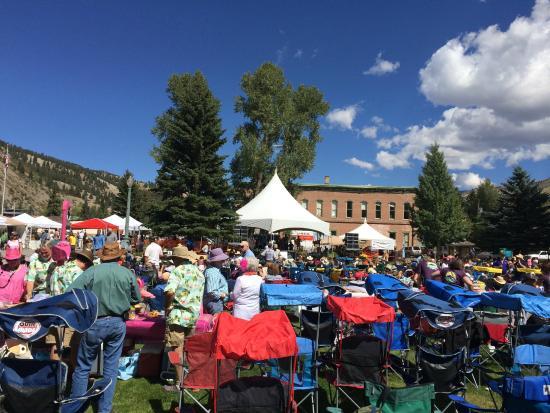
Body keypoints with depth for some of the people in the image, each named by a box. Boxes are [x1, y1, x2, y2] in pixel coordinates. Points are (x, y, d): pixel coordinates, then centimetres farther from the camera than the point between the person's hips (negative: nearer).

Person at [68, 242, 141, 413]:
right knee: (111, 367, 13)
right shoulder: (128, 274, -4)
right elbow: (137, 299, 6)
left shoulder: (92, 271, -10)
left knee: (83, 366, 15)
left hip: (95, 323, -2)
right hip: (118, 323, 2)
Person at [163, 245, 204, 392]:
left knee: (177, 350, 2)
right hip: (194, 315, 7)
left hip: (178, 315, -7)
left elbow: (169, 292, -25)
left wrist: (166, 307, -9)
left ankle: (179, 383, 8)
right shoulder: (199, 273, 10)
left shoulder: (178, 271, -11)